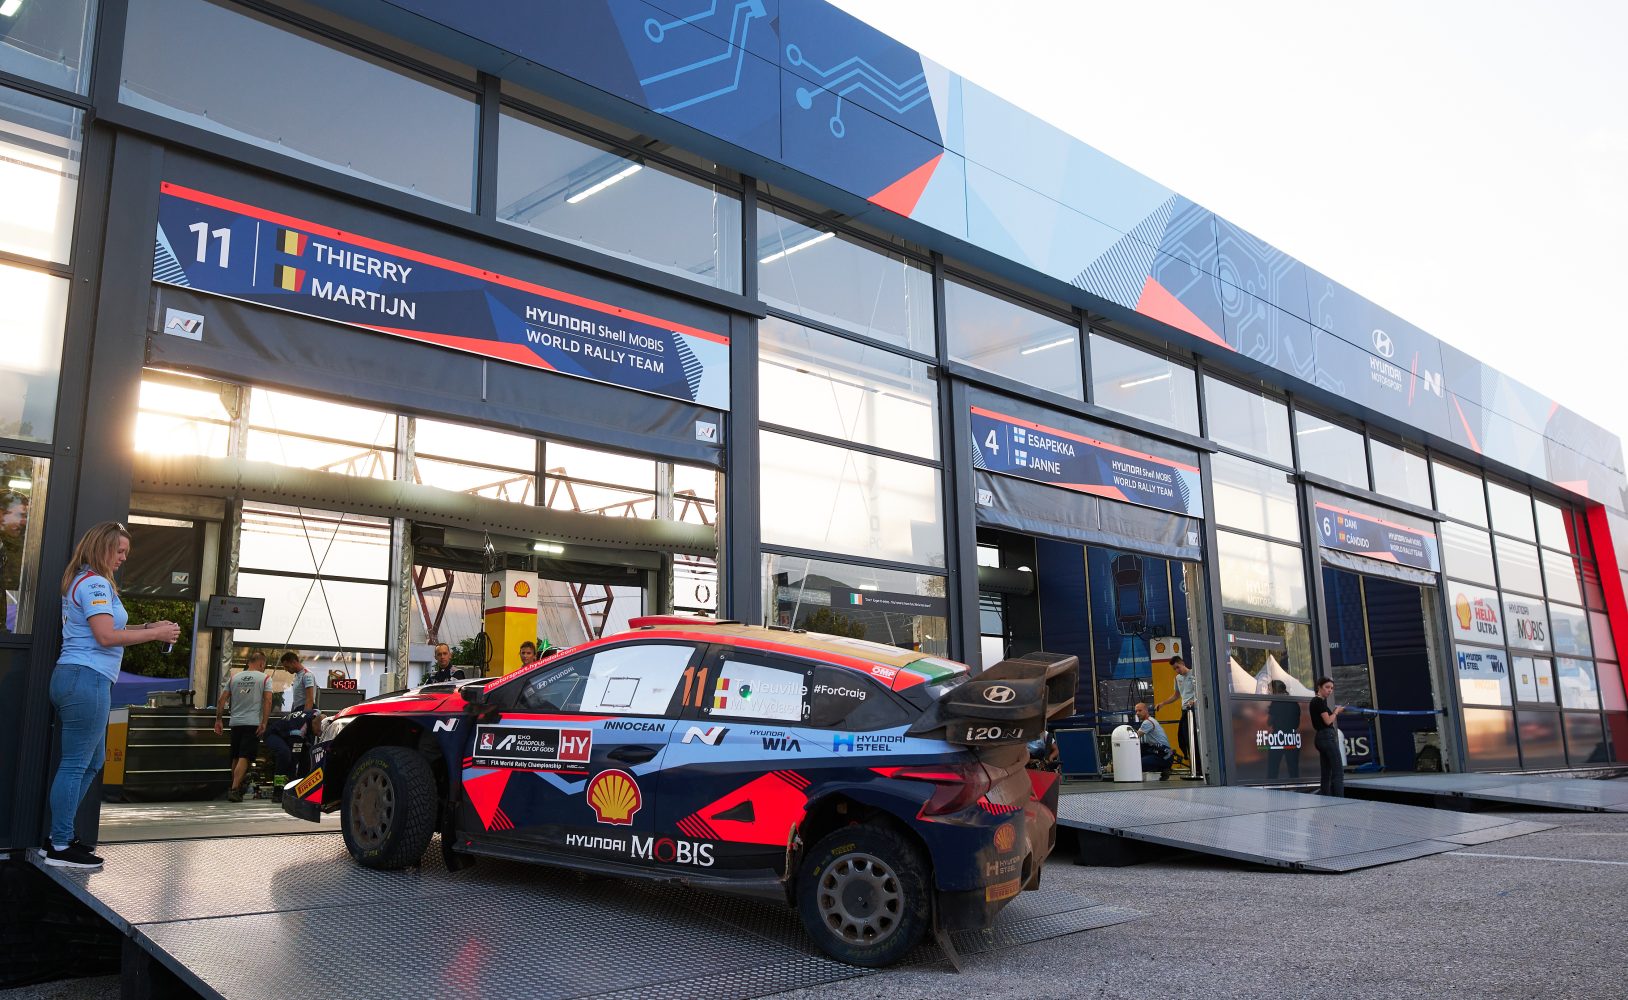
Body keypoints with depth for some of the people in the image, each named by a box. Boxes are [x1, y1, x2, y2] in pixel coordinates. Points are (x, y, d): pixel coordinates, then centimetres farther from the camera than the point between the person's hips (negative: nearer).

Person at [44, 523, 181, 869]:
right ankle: (61, 847, 0)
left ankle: (59, 834, 22)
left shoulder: (80, 582, 20)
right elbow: (106, 636, -19)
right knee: (76, 764, -5)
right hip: (87, 678, -11)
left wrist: (146, 627, 13)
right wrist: (155, 634, -11)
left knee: (92, 760, 17)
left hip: (73, 676, 11)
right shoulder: (95, 584, -12)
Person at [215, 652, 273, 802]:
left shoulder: (233, 678, 12)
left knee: (236, 757, 16)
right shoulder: (265, 678, 0)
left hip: (236, 723, 5)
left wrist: (218, 720, 12)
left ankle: (237, 788, 25)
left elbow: (221, 700, 7)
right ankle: (235, 789, -20)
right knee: (244, 758, -9)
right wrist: (264, 723, -12)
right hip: (253, 723, -4)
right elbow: (268, 701, -11)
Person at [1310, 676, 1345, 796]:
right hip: (1327, 737, -10)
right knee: (1338, 771, -11)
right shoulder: (1319, 701, -10)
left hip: (1321, 737, 10)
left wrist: (1335, 711, 11)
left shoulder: (1317, 701, 18)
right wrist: (1336, 712, 0)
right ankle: (1339, 799, -17)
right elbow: (1328, 721, -15)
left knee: (1326, 773, 9)